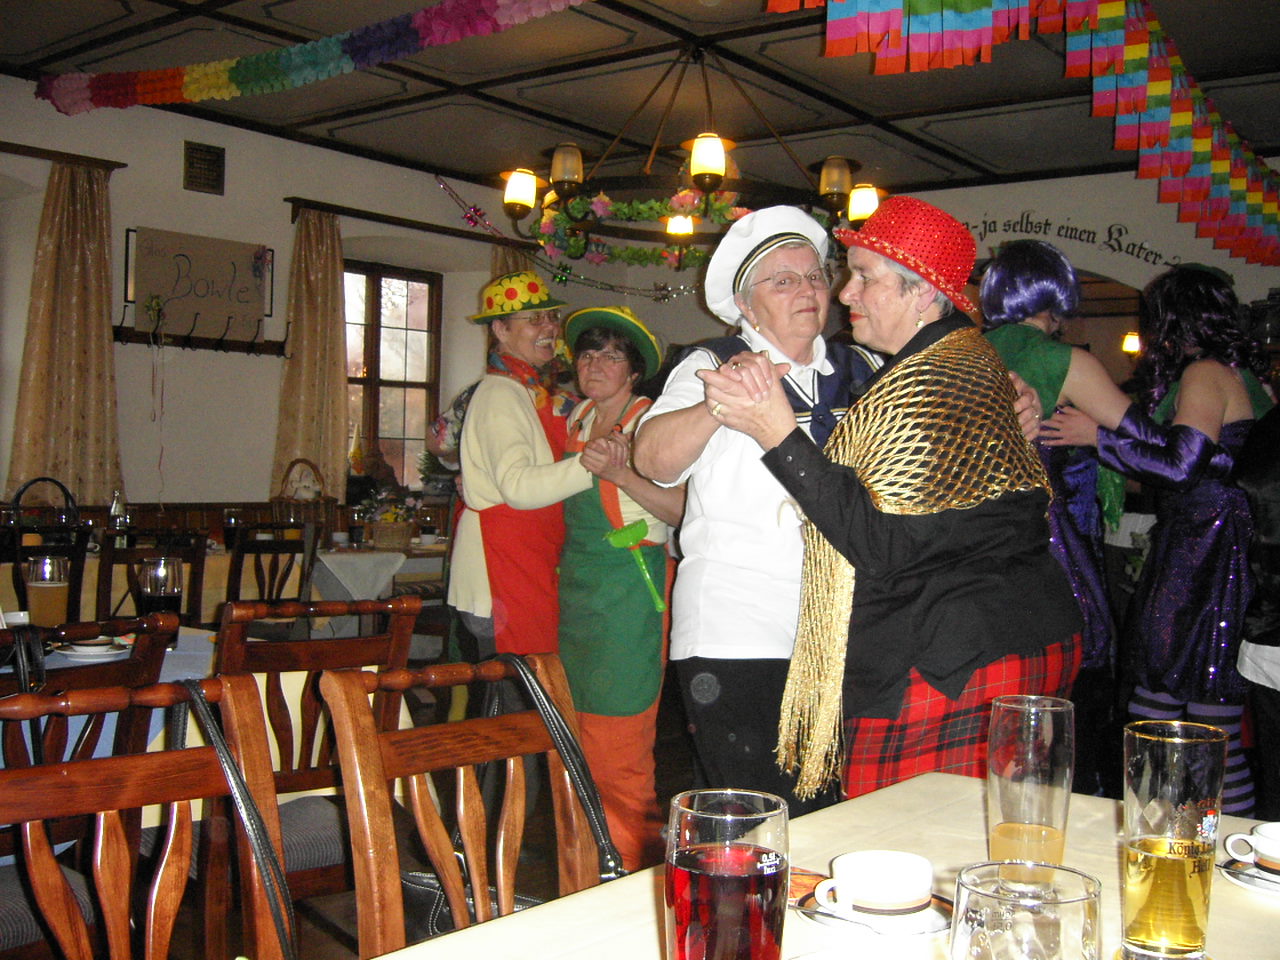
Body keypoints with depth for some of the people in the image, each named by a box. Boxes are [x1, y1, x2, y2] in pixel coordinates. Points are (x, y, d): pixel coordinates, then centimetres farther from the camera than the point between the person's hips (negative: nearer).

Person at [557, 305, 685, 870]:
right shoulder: (577, 418, 14)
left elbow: (684, 510, -18)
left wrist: (622, 474, -28)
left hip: (628, 592, -7)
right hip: (576, 589, 7)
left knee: (617, 755, -6)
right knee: (581, 747, 10)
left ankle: (641, 873, 8)